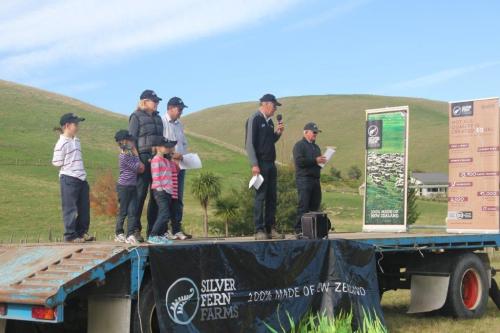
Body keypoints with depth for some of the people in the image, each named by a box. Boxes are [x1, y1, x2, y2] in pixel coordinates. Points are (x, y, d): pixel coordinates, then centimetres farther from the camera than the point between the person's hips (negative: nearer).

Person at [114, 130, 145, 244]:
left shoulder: (129, 154, 13)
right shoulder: (125, 156, -15)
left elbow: (141, 168, 11)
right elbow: (138, 167, -13)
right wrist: (136, 154, -5)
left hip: (132, 186, 8)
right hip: (124, 186, -8)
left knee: (133, 211, 0)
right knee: (123, 211, 2)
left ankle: (130, 235, -2)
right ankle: (119, 234, 15)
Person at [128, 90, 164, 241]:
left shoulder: (158, 118, 19)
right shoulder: (136, 116, 0)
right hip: (144, 159, -7)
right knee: (140, 194, -7)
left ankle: (153, 229, 12)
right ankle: (135, 230, -3)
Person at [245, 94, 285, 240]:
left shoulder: (269, 121, 17)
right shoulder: (254, 119, -6)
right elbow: (249, 143, -12)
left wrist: (278, 133, 6)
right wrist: (254, 165, -18)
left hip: (271, 164, 8)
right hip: (260, 164, -8)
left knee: (271, 197, 7)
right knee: (260, 197, -7)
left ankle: (270, 228, 12)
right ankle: (259, 230, -5)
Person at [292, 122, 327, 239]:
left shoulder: (316, 147, 25)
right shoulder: (299, 145, -1)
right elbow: (298, 161, -14)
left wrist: (322, 161, 6)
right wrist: (315, 160, -15)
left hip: (315, 179, 8)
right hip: (304, 179, -8)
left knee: (315, 205, 4)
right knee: (303, 206, -11)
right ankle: (299, 230, -11)